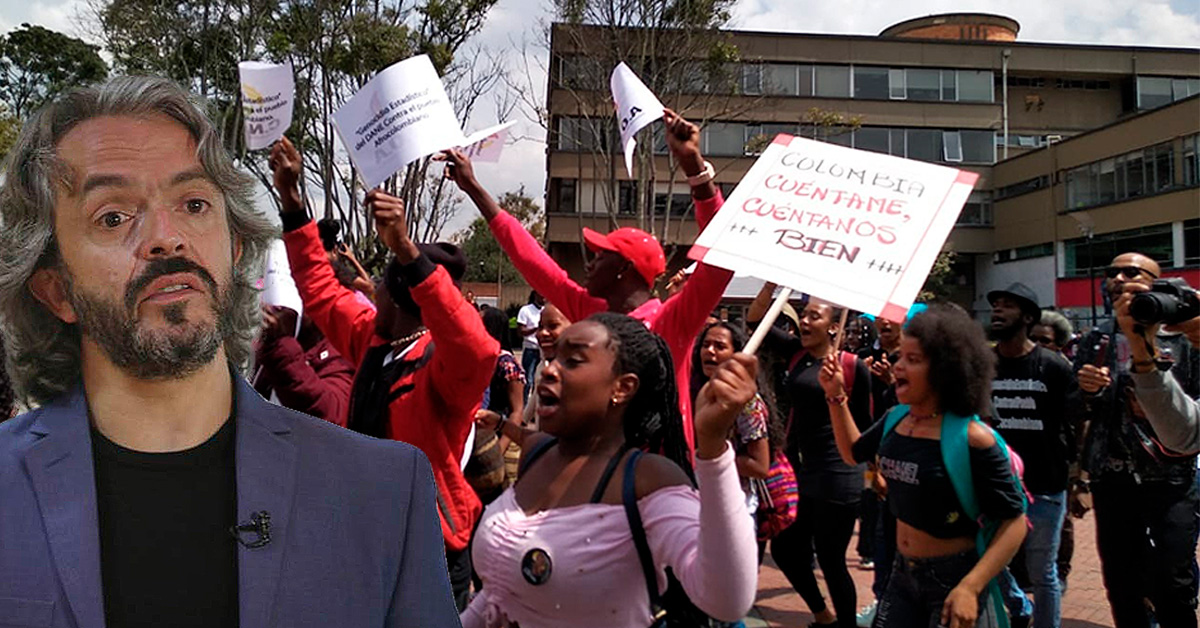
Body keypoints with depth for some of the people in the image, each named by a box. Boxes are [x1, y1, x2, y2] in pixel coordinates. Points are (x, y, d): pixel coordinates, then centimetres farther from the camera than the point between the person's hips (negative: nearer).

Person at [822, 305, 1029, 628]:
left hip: (953, 576, -6)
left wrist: (970, 587, -27)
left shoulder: (972, 438, -20)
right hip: (903, 572, 6)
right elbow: (853, 453, 18)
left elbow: (1014, 522, -17)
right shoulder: (896, 419, -1)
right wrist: (836, 396, 5)